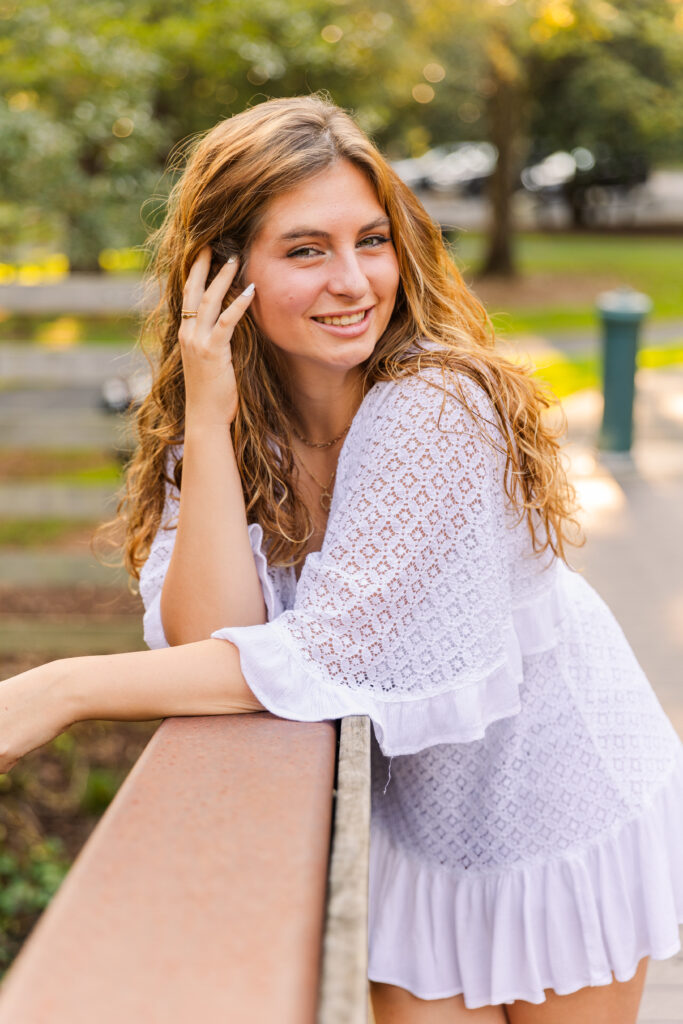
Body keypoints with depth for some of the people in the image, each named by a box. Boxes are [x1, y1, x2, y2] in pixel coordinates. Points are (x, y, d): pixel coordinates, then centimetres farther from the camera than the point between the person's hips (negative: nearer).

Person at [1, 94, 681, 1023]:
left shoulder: (440, 406, -28)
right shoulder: (217, 427, -11)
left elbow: (329, 653, -32)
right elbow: (212, 638, -23)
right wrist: (209, 419, -30)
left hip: (570, 805, -3)